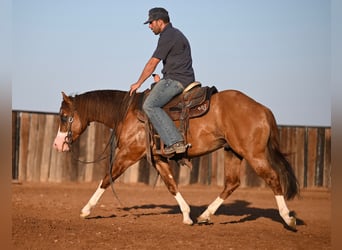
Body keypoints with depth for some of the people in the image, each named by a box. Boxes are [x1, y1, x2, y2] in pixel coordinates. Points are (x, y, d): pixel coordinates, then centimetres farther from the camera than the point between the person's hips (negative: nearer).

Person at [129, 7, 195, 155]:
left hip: (176, 80, -11)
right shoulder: (174, 34, 22)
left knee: (150, 105, -21)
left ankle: (175, 142, -30)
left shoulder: (167, 36, -11)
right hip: (185, 80, 11)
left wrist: (138, 83, -2)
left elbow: (152, 63, -10)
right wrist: (161, 81, 24)